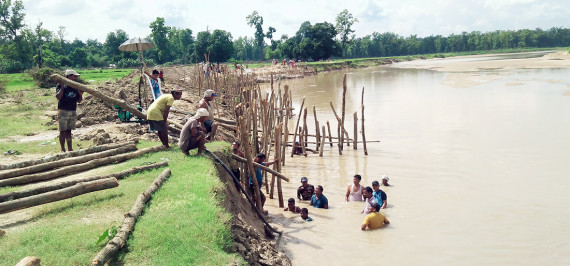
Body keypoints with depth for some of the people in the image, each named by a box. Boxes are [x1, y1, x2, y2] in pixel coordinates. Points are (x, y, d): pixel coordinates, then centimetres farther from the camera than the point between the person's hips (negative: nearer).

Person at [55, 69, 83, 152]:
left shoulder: (76, 87, 8)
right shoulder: (60, 85, -5)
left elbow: (79, 100, 11)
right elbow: (58, 97, -18)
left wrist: (80, 95, -8)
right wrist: (62, 87, -20)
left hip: (73, 111, 5)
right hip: (63, 111, -5)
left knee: (68, 131, 11)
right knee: (62, 131, 1)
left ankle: (70, 149, 14)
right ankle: (63, 150, 8)